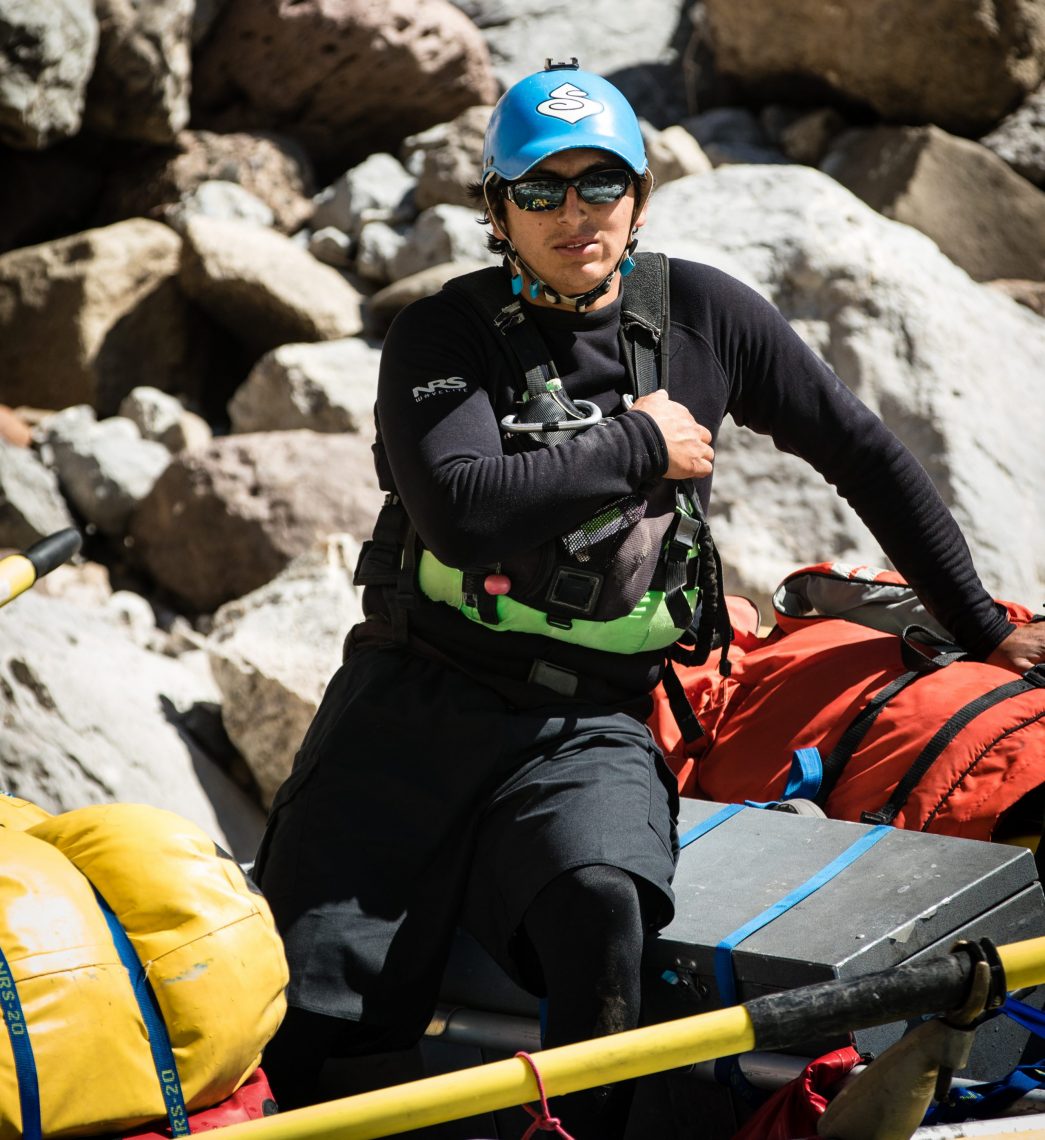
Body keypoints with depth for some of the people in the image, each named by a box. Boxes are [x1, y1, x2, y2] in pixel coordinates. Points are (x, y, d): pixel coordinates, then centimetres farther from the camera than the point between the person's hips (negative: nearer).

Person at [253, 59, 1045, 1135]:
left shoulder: (704, 315, 7)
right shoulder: (443, 336, -1)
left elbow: (867, 456, 17)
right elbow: (459, 507, -20)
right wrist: (640, 450, -11)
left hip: (590, 724, 1)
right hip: (418, 693, -1)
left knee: (599, 900, -33)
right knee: (304, 998, -13)